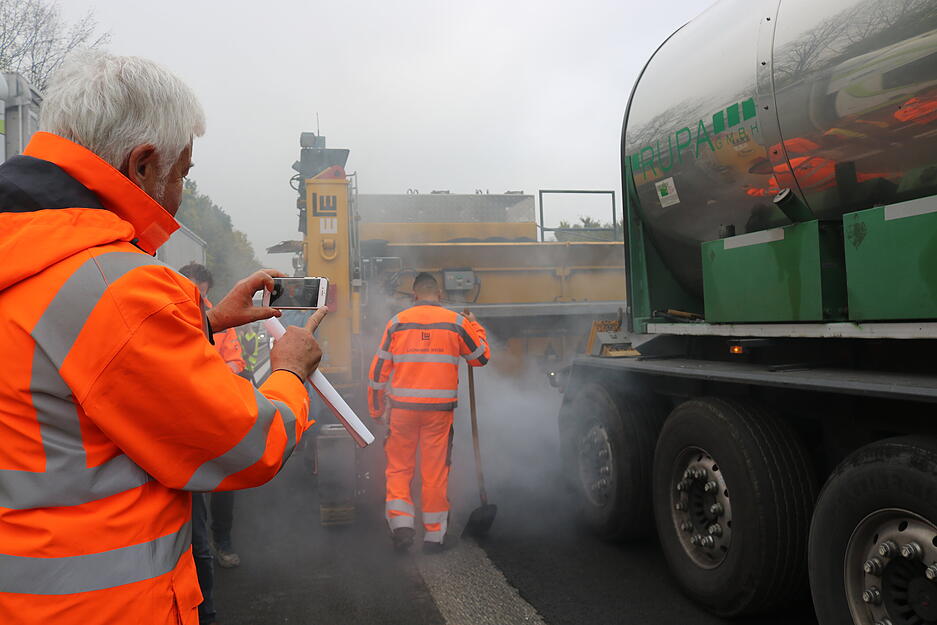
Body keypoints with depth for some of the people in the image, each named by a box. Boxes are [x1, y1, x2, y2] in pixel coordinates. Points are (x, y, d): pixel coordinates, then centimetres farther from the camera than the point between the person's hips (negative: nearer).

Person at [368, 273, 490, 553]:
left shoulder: (397, 322, 2)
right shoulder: (456, 322, 1)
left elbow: (379, 369, 3)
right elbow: (482, 357, 13)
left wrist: (377, 409, 13)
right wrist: (475, 326, 28)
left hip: (402, 407, 0)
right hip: (440, 409, 0)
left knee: (399, 467, 13)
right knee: (435, 472, 8)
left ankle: (400, 522, -1)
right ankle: (434, 535, 15)